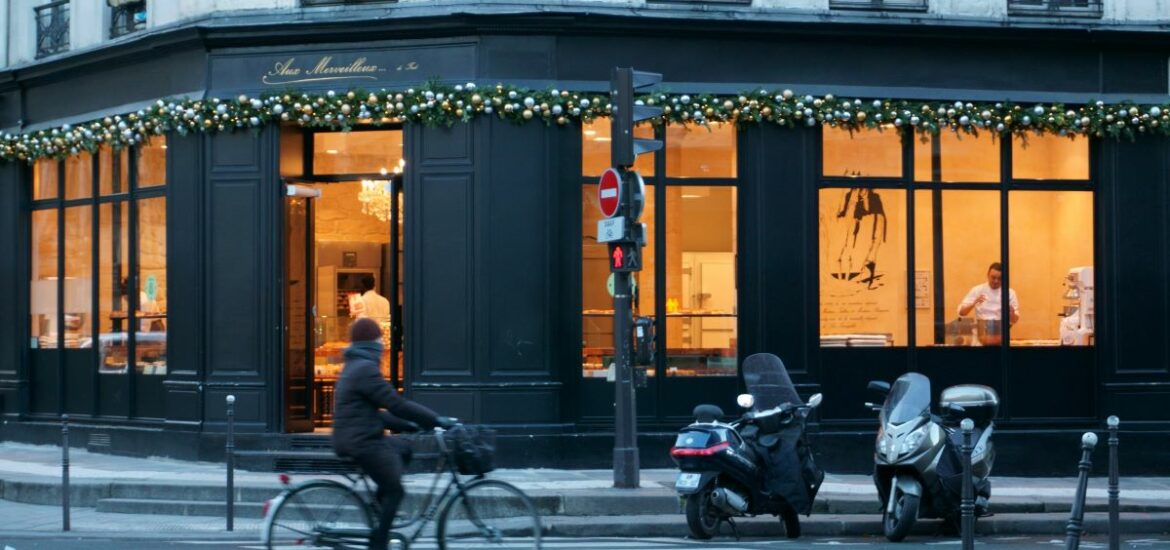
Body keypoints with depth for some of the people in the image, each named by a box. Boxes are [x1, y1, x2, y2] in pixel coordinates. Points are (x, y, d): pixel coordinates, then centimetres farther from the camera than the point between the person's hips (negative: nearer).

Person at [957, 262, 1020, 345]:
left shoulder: (1010, 293, 4)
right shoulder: (977, 290, 3)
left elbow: (1014, 320, 3)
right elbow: (961, 312, -3)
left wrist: (1012, 313, -19)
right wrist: (974, 303, -20)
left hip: (1000, 333, 0)